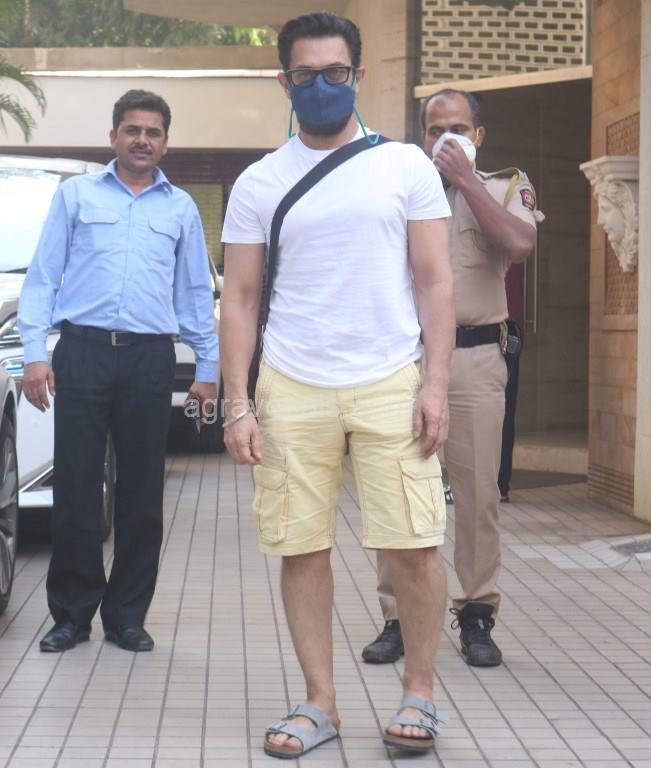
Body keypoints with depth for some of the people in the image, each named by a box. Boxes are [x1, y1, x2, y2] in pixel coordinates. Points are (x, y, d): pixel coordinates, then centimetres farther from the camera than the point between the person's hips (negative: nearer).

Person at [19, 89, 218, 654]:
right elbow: (43, 277, 7)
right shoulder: (76, 194, 10)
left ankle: (127, 615, 14)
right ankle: (72, 612, 10)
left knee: (142, 495, 4)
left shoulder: (181, 208, 14)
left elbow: (197, 293, 16)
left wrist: (208, 369, 11)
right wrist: (35, 353, -4)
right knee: (75, 486, -1)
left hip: (150, 358, 1)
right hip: (83, 352, -1)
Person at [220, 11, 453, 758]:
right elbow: (239, 298, 7)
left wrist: (436, 384, -5)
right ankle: (319, 703, 17)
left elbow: (435, 283, 4)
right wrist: (236, 403, -1)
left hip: (390, 383, -1)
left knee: (413, 546, -3)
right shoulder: (258, 183, 7)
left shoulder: (406, 166, 5)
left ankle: (419, 692, 15)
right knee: (301, 550, 4)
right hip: (292, 388, 1)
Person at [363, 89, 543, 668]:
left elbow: (519, 244, -14)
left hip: (475, 357, -1)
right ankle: (398, 616, 10)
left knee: (478, 493, 1)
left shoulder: (505, 186, 8)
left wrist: (465, 179, -9)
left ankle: (477, 614, 13)